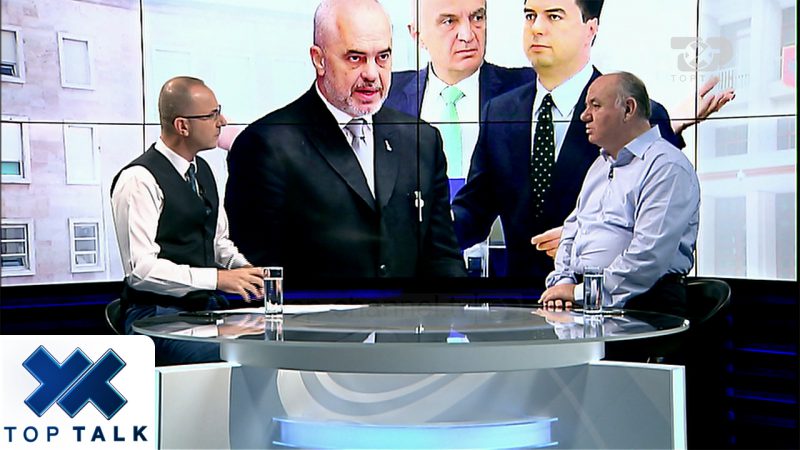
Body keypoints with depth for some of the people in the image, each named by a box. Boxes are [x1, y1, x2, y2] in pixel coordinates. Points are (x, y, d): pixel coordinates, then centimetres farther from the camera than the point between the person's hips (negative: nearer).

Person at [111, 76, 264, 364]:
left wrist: (244, 269, 3)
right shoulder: (140, 180, -12)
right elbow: (141, 268, -19)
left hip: (208, 307, 8)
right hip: (158, 316, -8)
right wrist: (217, 278, -21)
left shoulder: (202, 170, 16)